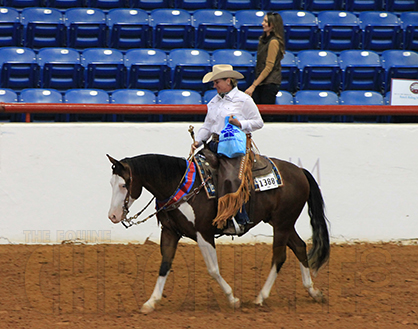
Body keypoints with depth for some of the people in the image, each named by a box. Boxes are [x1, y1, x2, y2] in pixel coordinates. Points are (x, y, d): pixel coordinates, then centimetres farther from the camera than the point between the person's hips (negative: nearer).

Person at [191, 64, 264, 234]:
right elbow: (207, 126, 20)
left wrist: (240, 123, -15)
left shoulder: (244, 100, 0)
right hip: (215, 144, 7)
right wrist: (198, 141, 4)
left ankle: (239, 220, -21)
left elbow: (258, 122, 0)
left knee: (231, 179, -24)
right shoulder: (214, 101, 19)